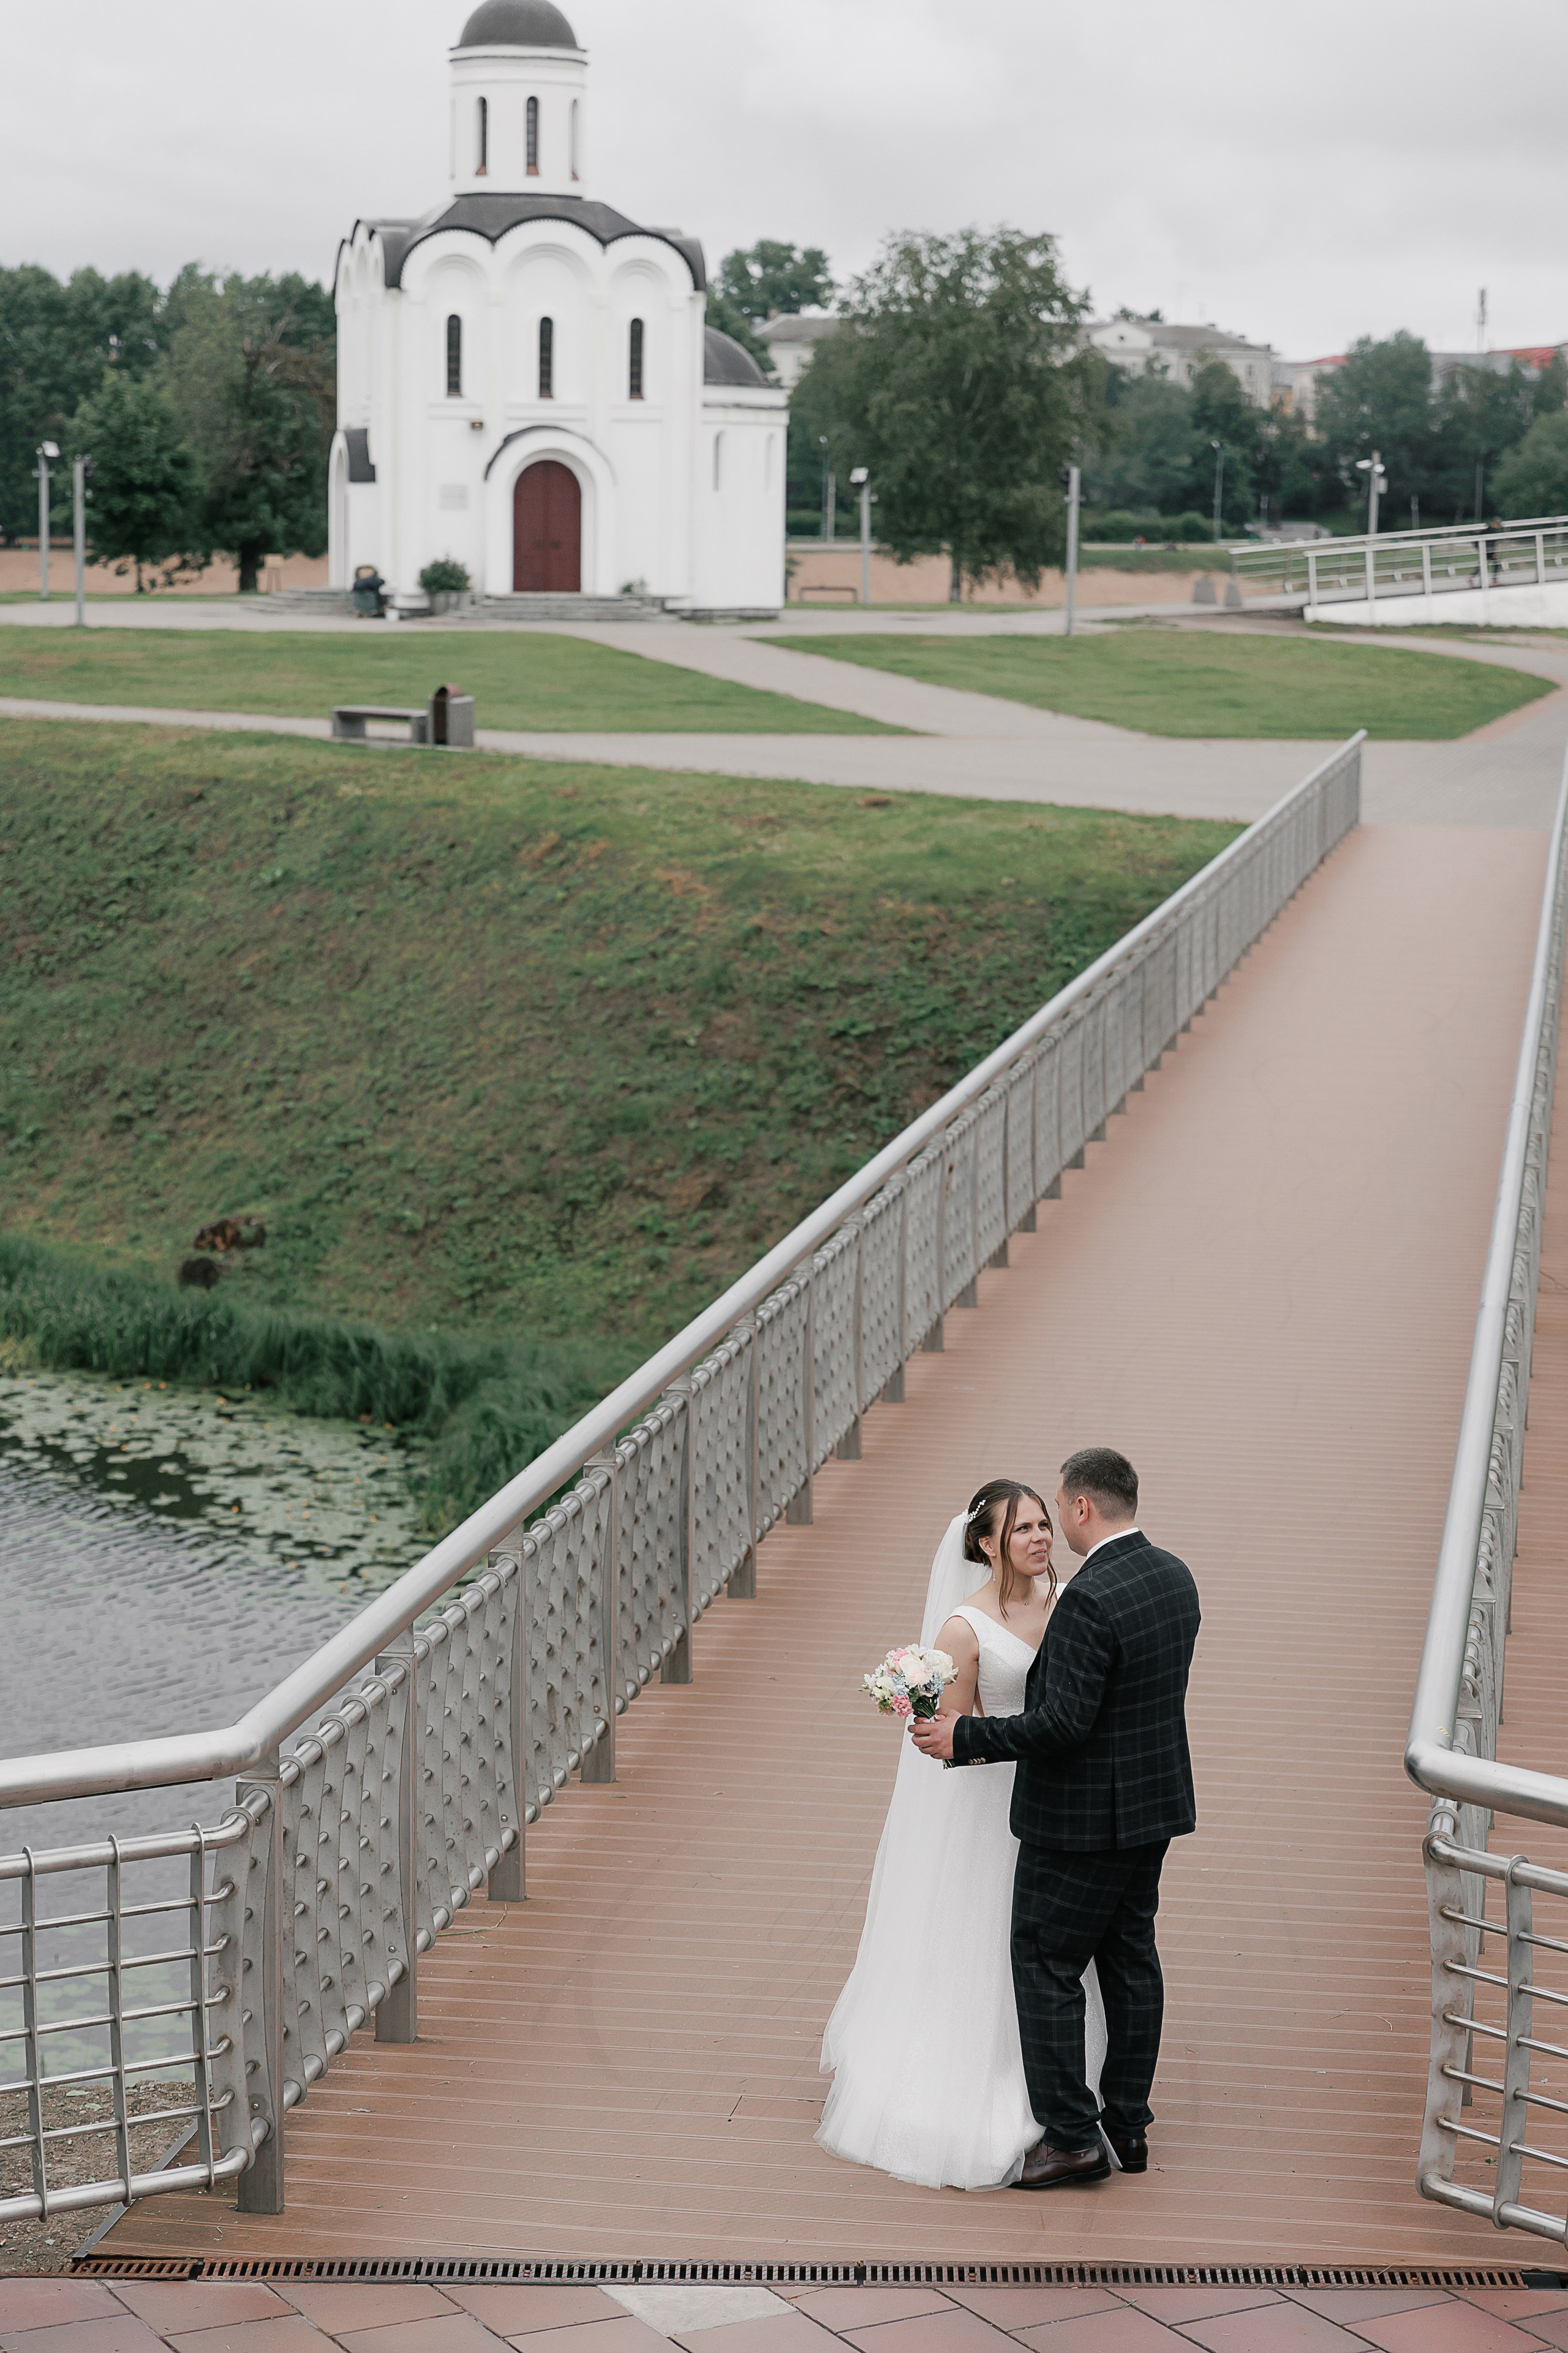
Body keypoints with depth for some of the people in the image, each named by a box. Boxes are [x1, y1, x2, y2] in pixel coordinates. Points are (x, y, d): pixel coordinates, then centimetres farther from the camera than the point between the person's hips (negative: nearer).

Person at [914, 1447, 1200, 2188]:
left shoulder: (1089, 1600, -25)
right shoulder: (1173, 1577, 4)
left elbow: (1062, 1722, -27)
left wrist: (965, 1737, -18)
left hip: (1081, 1818, -9)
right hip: (1153, 1802, 9)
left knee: (1046, 1968, 1)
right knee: (1130, 1961, 15)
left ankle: (1071, 2135, 2)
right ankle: (1127, 2125, 22)